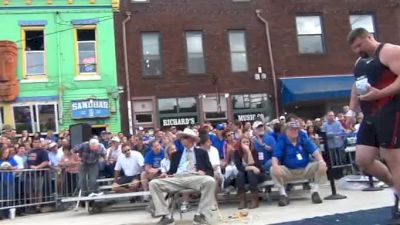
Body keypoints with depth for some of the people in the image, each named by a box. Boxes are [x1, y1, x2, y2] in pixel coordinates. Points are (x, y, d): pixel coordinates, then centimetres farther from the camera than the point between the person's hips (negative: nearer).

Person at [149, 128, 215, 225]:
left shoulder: (202, 152, 21)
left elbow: (210, 171, 14)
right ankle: (165, 216, -21)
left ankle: (201, 215, -26)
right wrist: (166, 174, -1)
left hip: (194, 178, -2)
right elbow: (172, 170, 23)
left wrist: (204, 172, -9)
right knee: (153, 183, -20)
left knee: (210, 181, -36)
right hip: (177, 178, 3)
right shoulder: (176, 154, 28)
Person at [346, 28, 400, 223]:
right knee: (362, 160, 7)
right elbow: (356, 86, 30)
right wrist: (352, 110, 19)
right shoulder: (360, 61, 21)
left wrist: (380, 93, -26)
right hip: (370, 117, 9)